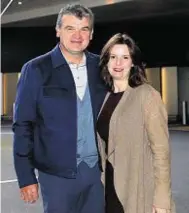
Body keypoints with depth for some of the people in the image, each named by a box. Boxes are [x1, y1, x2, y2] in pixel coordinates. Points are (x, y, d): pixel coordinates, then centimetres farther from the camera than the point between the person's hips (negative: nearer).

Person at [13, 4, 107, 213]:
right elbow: (22, 126, -6)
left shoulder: (100, 67, 4)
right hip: (58, 173, -3)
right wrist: (26, 177, -8)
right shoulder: (36, 69, -6)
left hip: (98, 170, 3)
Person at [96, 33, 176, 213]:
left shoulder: (147, 95, -12)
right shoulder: (106, 97, 6)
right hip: (111, 186, 6)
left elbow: (161, 149, -14)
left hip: (138, 190, -5)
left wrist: (162, 198, -17)